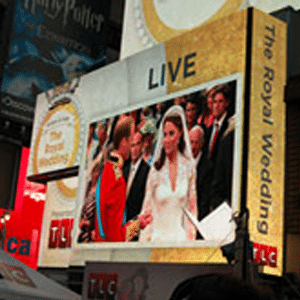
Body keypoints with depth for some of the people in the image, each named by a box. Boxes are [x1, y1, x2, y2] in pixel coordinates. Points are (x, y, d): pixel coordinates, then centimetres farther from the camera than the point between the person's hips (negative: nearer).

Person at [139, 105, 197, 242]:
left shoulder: (188, 166, 2)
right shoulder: (156, 170, -4)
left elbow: (192, 207, 10)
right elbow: (146, 210, 1)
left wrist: (191, 238, 3)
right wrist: (143, 245, -5)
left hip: (181, 237, 1)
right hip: (158, 237, -1)